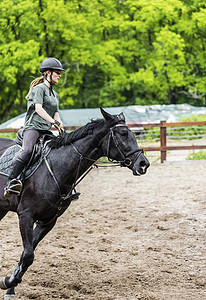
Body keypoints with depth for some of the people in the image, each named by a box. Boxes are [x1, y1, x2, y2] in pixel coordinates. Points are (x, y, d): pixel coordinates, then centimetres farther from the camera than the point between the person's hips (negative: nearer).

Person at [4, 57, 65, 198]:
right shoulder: (39, 88, 1)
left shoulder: (55, 95, 26)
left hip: (46, 131, 9)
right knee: (27, 150, -33)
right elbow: (38, 109, -13)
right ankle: (12, 180, -38)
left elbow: (56, 115, 22)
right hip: (33, 127, -9)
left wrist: (61, 128, 1)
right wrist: (54, 121, -22)